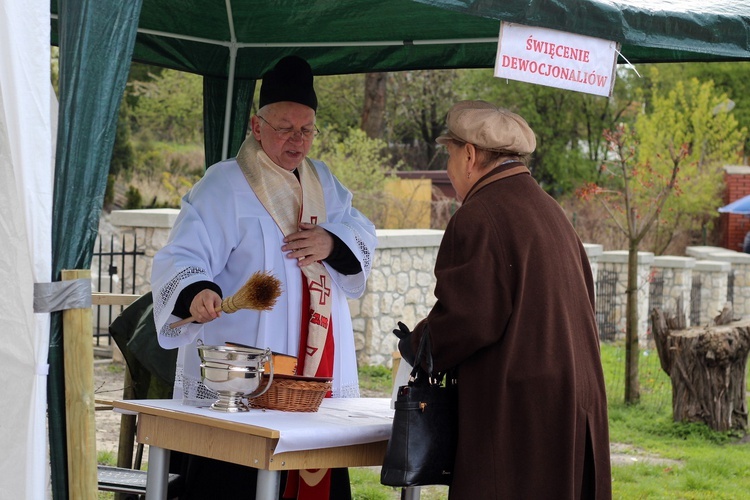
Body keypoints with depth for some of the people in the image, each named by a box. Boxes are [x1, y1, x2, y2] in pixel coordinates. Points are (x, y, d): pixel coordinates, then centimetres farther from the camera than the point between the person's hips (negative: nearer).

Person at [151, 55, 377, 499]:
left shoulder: (322, 182, 16)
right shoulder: (225, 186, -6)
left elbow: (364, 238, 12)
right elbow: (181, 260, -15)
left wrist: (333, 242, -10)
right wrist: (196, 293, -37)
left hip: (321, 375, 6)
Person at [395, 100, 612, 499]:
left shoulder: (479, 217, -13)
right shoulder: (547, 210, 15)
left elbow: (468, 319, -18)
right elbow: (582, 302, 18)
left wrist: (418, 346, 2)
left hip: (516, 412, -9)